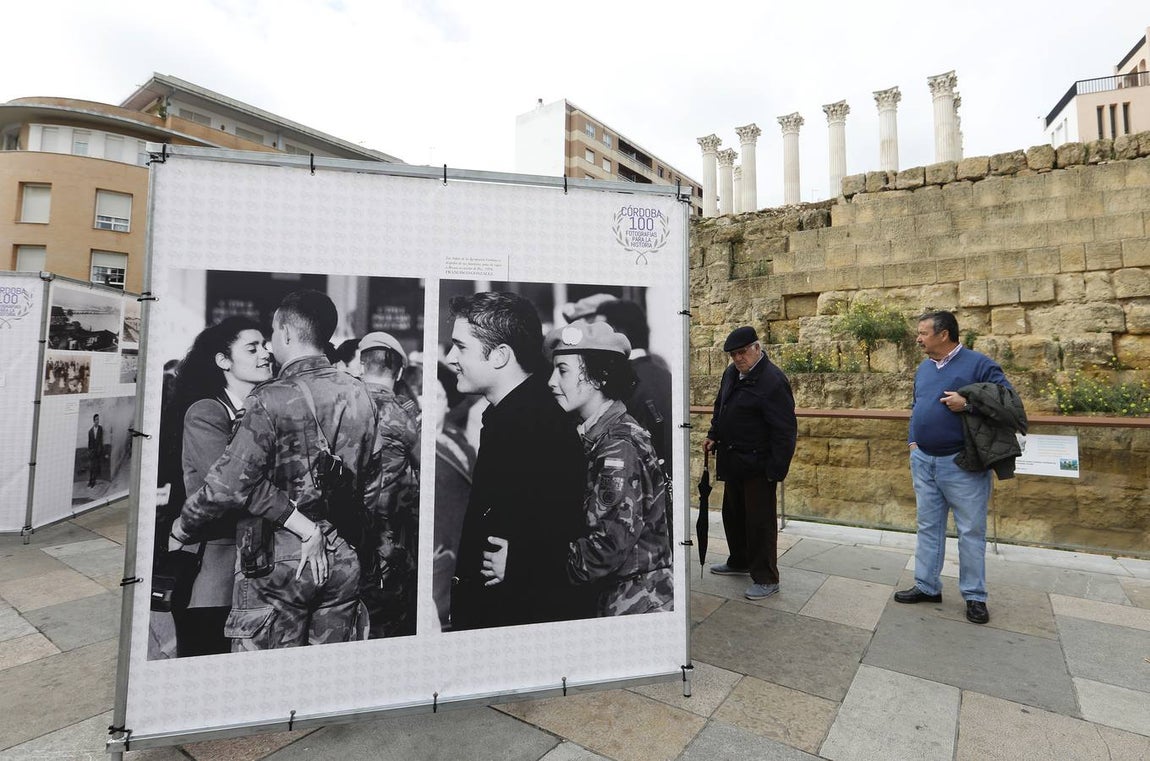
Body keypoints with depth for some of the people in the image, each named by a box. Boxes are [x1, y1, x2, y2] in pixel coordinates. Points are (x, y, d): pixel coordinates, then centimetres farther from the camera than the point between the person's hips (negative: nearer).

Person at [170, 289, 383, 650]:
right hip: (343, 559, 6)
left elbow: (229, 484, -15)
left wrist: (182, 527, 3)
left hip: (279, 558, -5)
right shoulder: (360, 394, 2)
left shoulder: (273, 399, -15)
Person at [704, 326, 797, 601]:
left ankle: (766, 579, 18)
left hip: (758, 464, -9)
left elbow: (785, 431, -21)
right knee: (733, 514, 21)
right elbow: (721, 406, 21)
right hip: (733, 460, 9)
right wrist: (714, 434, 9)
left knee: (760, 521, 2)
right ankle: (739, 562, 41)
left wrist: (776, 470, -21)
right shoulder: (731, 373, 6)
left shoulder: (772, 381, -20)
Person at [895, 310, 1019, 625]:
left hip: (962, 463, -6)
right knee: (928, 526, 13)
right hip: (923, 461, 6)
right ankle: (927, 586, 24)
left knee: (971, 531, 5)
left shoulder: (978, 363, -8)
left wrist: (968, 404, -23)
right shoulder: (923, 368, 11)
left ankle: (975, 596, 19)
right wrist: (913, 441, 10)